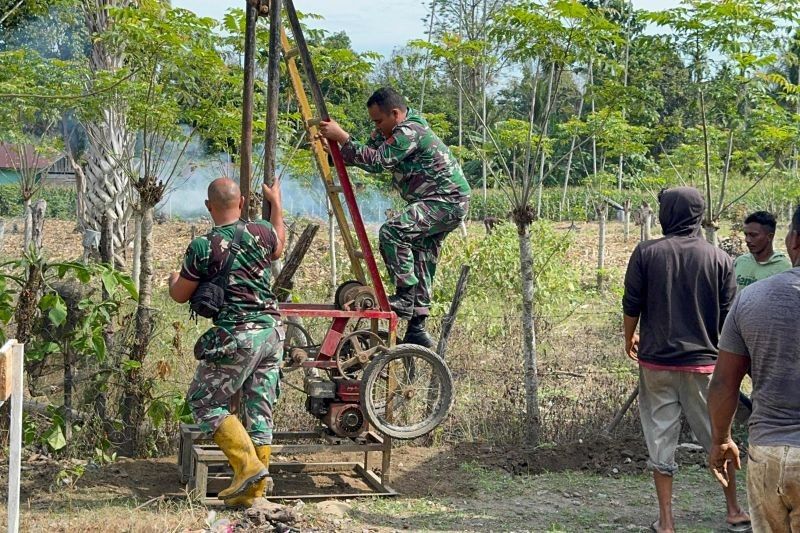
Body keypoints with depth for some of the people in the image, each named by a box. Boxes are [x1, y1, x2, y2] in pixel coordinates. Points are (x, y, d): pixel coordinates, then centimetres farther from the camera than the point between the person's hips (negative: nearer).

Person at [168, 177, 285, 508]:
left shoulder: (203, 248, -10)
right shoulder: (262, 232, 3)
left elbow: (180, 295, 2)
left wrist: (173, 279, 26)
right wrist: (276, 203, 41)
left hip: (236, 337, -6)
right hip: (272, 332, 6)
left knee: (204, 402, 7)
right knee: (260, 410, 10)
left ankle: (248, 465, -6)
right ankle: (253, 491, 13)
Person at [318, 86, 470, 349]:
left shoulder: (410, 132, -20)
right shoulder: (390, 130, 12)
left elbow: (376, 161, -26)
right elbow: (368, 152, 13)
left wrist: (341, 136, -24)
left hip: (447, 201, -11)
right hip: (438, 202, 11)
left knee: (392, 232, -25)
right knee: (421, 260, 11)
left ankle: (406, 297, -21)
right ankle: (417, 329, 16)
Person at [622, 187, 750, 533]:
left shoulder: (646, 253, -6)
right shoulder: (719, 258, -3)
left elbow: (631, 306, -2)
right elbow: (728, 315, 1)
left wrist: (629, 339, 16)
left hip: (656, 361, -1)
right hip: (703, 362, 1)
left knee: (661, 439, 7)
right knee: (717, 437, 14)